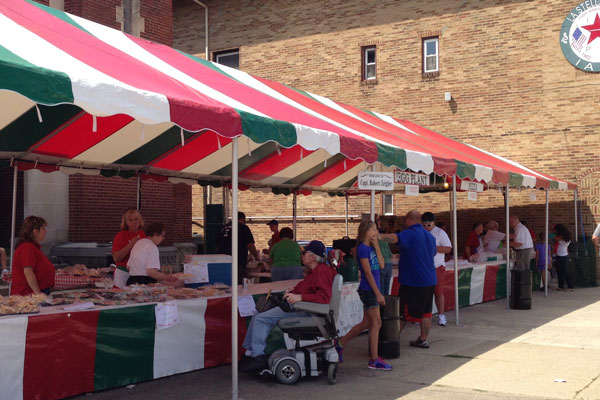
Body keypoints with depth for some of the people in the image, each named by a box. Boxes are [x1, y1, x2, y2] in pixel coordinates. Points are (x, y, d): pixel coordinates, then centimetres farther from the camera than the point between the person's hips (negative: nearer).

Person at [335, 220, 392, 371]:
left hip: (371, 290, 9)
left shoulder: (371, 248, 11)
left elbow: (381, 264, 1)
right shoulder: (362, 248, -15)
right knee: (376, 324, -4)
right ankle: (374, 360, 4)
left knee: (367, 323, 16)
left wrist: (376, 245, -1)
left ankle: (340, 343, 28)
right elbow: (368, 273, -18)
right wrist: (378, 294, -18)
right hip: (368, 290, -9)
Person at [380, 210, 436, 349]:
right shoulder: (430, 236, 14)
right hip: (430, 280, 8)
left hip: (413, 281, -8)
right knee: (426, 312, 12)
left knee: (403, 313, -2)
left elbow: (396, 238, -35)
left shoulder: (410, 234, -14)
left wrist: (380, 236, -47)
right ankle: (423, 340, 18)